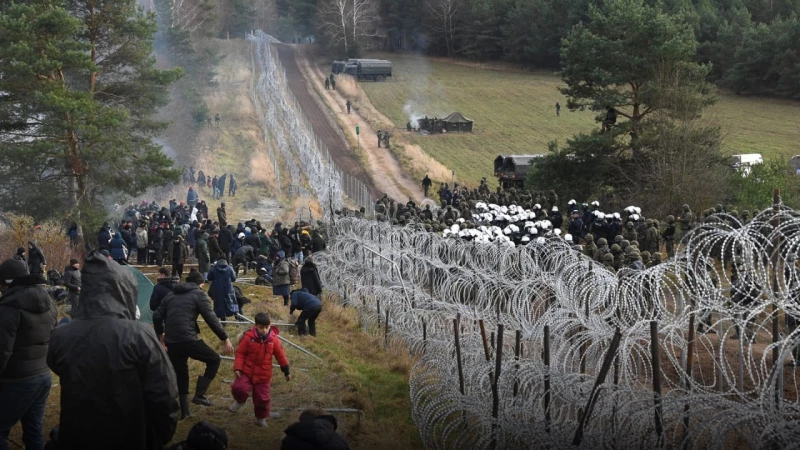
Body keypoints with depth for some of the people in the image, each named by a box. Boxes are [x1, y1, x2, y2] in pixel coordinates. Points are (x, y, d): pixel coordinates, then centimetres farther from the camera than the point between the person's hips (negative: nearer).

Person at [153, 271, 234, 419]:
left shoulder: (171, 295, 19)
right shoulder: (198, 294, 2)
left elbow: (157, 316, 16)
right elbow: (211, 319, -5)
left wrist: (161, 335, 33)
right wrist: (225, 339, 0)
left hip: (170, 342, 6)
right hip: (188, 340, -6)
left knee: (180, 374, 20)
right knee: (214, 359, 12)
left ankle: (183, 411, 21)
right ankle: (199, 395, 3)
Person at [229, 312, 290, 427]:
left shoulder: (273, 339, -6)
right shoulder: (248, 337, -12)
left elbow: (281, 356, 3)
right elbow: (240, 353, -5)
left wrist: (286, 372, 7)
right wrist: (237, 368, -14)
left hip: (263, 375, 1)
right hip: (247, 372, -1)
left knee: (262, 398, 6)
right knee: (238, 388, -21)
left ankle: (261, 418, 28)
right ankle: (240, 401, 14)